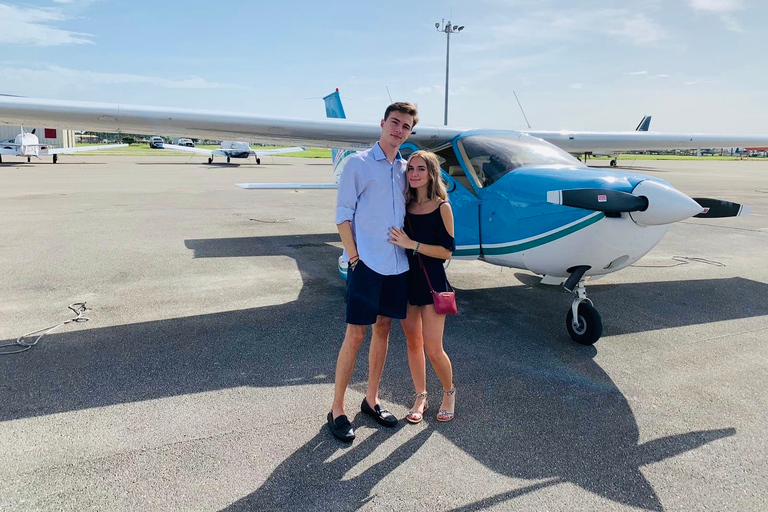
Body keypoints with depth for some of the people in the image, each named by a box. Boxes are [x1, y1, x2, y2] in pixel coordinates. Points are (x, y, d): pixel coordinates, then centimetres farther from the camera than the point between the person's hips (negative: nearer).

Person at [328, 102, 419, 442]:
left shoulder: (404, 169, 13)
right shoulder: (358, 163, -3)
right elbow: (343, 215, -6)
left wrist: (409, 249, 8)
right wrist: (354, 257, -12)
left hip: (397, 263, 6)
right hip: (367, 262, -6)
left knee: (383, 330, 13)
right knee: (355, 335, -3)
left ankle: (371, 400, 27)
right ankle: (337, 410, 10)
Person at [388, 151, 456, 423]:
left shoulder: (442, 207, -8)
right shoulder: (405, 205, 5)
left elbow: (447, 251, -13)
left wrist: (411, 244, -20)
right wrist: (398, 241, -8)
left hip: (432, 281, -4)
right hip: (406, 279, 5)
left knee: (433, 348, -3)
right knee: (413, 343, 12)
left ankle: (449, 393, 25)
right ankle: (420, 397, 28)